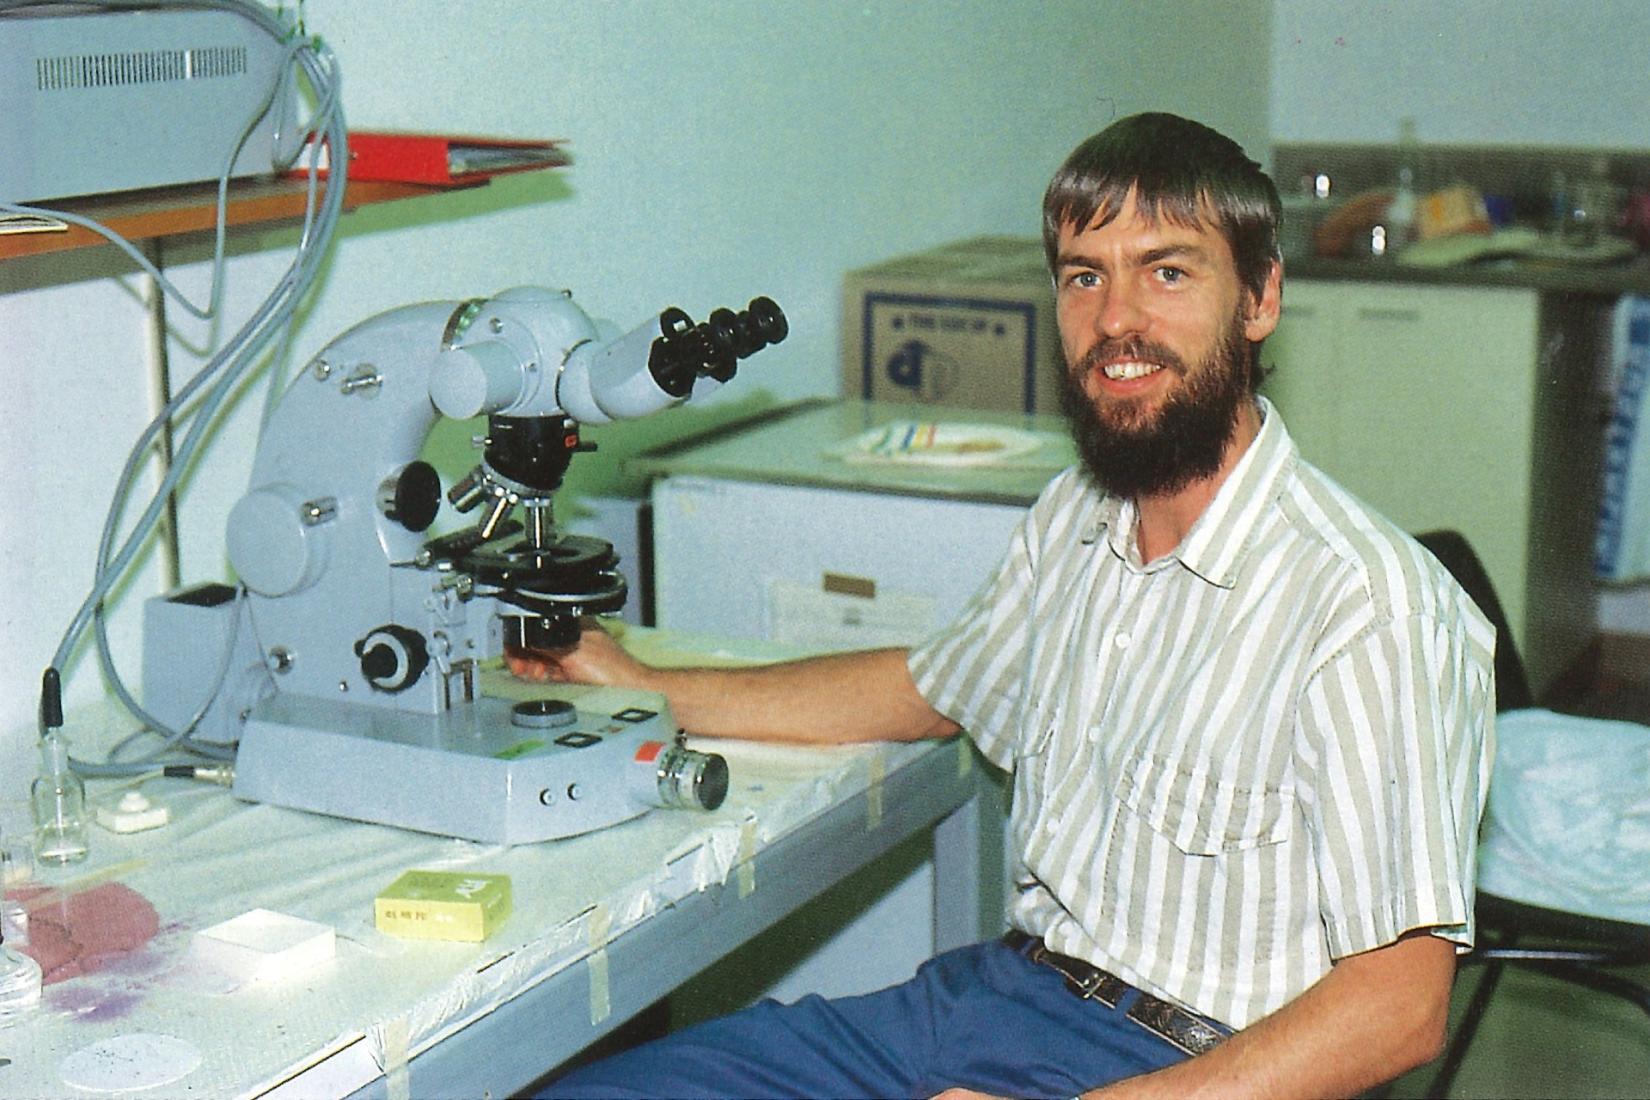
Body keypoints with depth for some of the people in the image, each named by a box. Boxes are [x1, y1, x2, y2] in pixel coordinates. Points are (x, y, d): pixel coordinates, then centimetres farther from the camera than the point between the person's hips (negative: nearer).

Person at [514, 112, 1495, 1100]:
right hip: (1009, 985, 7)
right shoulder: (1073, 519, 6)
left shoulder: (1371, 610, -18)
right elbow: (930, 687, 27)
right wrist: (643, 689, 24)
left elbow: (1400, 1005, -18)